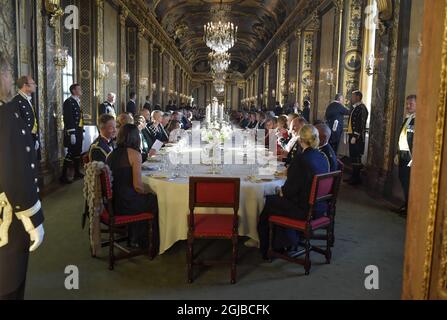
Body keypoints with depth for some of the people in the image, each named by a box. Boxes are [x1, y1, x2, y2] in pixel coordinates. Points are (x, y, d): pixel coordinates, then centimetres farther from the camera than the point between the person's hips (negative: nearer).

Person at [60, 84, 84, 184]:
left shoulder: (77, 101, 16)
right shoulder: (69, 102, -13)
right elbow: (68, 119, -19)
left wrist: (81, 132, 19)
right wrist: (72, 134, -23)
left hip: (78, 132, 9)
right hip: (72, 133, -9)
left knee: (78, 153, 14)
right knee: (71, 153, -7)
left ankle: (77, 173, 24)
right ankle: (63, 176, -2)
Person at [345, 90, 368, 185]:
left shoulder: (361, 108, -13)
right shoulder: (355, 108, 16)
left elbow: (361, 124, -20)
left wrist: (355, 137, -23)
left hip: (357, 137, -10)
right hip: (353, 136, 10)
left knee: (356, 158, -4)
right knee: (353, 157, 13)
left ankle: (357, 178, 3)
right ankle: (354, 176, 21)